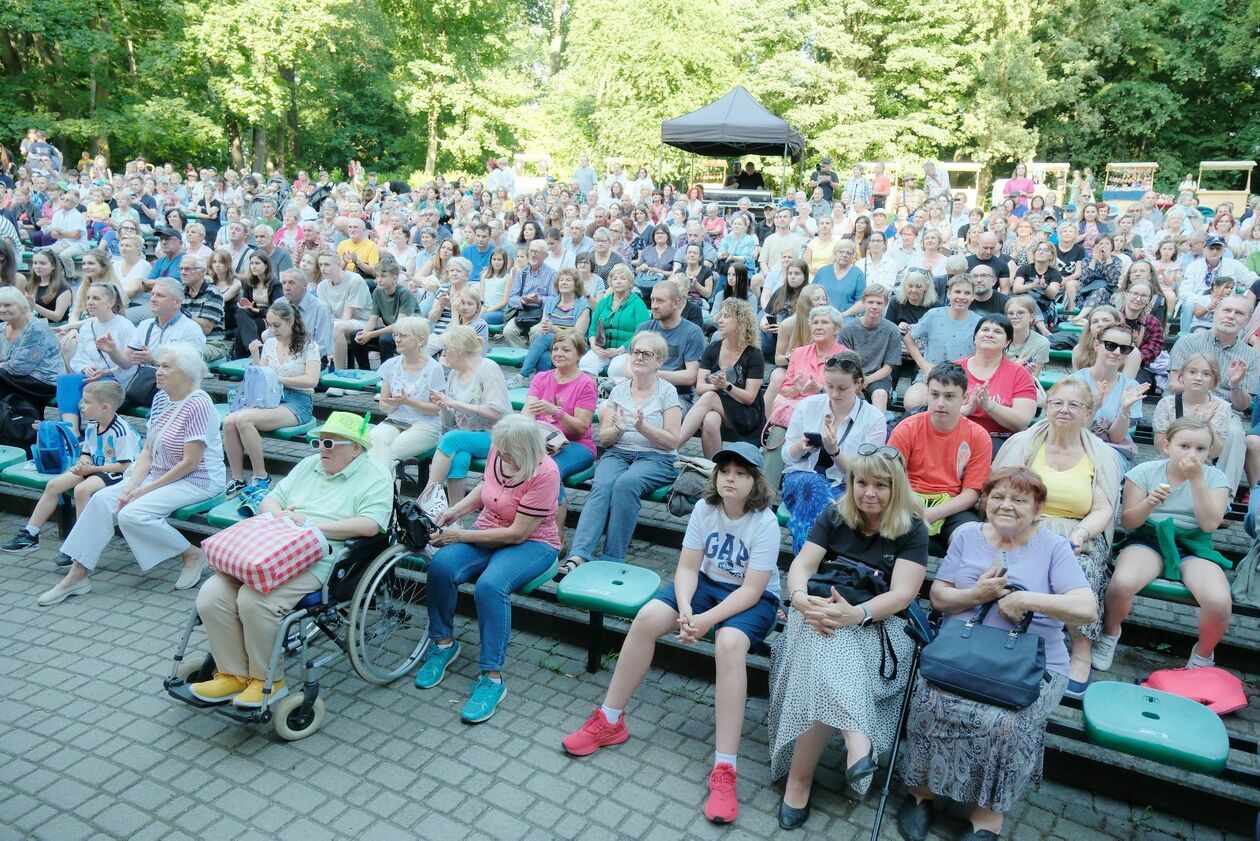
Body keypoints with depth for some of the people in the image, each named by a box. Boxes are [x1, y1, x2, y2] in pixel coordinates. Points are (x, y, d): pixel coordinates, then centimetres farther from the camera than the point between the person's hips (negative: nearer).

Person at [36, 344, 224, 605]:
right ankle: (77, 575, 2)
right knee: (102, 499, -5)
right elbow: (148, 451, 9)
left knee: (132, 514, -24)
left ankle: (192, 555, -5)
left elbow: (190, 462, -20)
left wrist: (146, 489, -14)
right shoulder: (161, 399, 8)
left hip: (196, 481, -9)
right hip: (159, 475, 9)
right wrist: (132, 485, -7)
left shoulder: (198, 404, -18)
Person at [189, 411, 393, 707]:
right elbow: (269, 501, 23)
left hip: (318, 560, -7)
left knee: (254, 600, -28)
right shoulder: (309, 465, 23)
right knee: (211, 595, -13)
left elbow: (370, 524, -15)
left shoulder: (375, 477, 2)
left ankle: (268, 680, -7)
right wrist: (279, 515, -2)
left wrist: (312, 525, -14)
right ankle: (232, 675, 4)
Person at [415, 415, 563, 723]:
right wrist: (455, 510, 1)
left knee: (490, 586, -34)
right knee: (441, 566, -23)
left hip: (531, 543, -6)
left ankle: (491, 677, -22)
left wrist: (461, 535, -18)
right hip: (488, 530, 6)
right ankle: (442, 643, 0)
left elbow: (517, 533, -23)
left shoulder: (545, 473, -25)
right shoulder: (498, 451, -6)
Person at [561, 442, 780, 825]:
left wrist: (706, 620, -32)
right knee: (647, 617, -20)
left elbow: (751, 590, -24)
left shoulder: (765, 523, -22)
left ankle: (725, 769, -33)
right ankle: (609, 720, -5)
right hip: (706, 583, 5)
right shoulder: (704, 508, -10)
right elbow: (687, 567, -9)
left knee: (729, 643, -36)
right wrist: (684, 610, -27)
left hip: (752, 598, -4)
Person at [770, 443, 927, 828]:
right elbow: (801, 565, 0)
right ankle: (856, 739, -39)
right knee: (829, 652, -36)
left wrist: (856, 614, -30)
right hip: (822, 613, 2)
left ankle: (800, 777, -28)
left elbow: (901, 594, -11)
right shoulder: (834, 515, 8)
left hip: (879, 625, -2)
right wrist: (801, 597, -25)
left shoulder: (911, 530, 1)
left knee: (828, 672, -33)